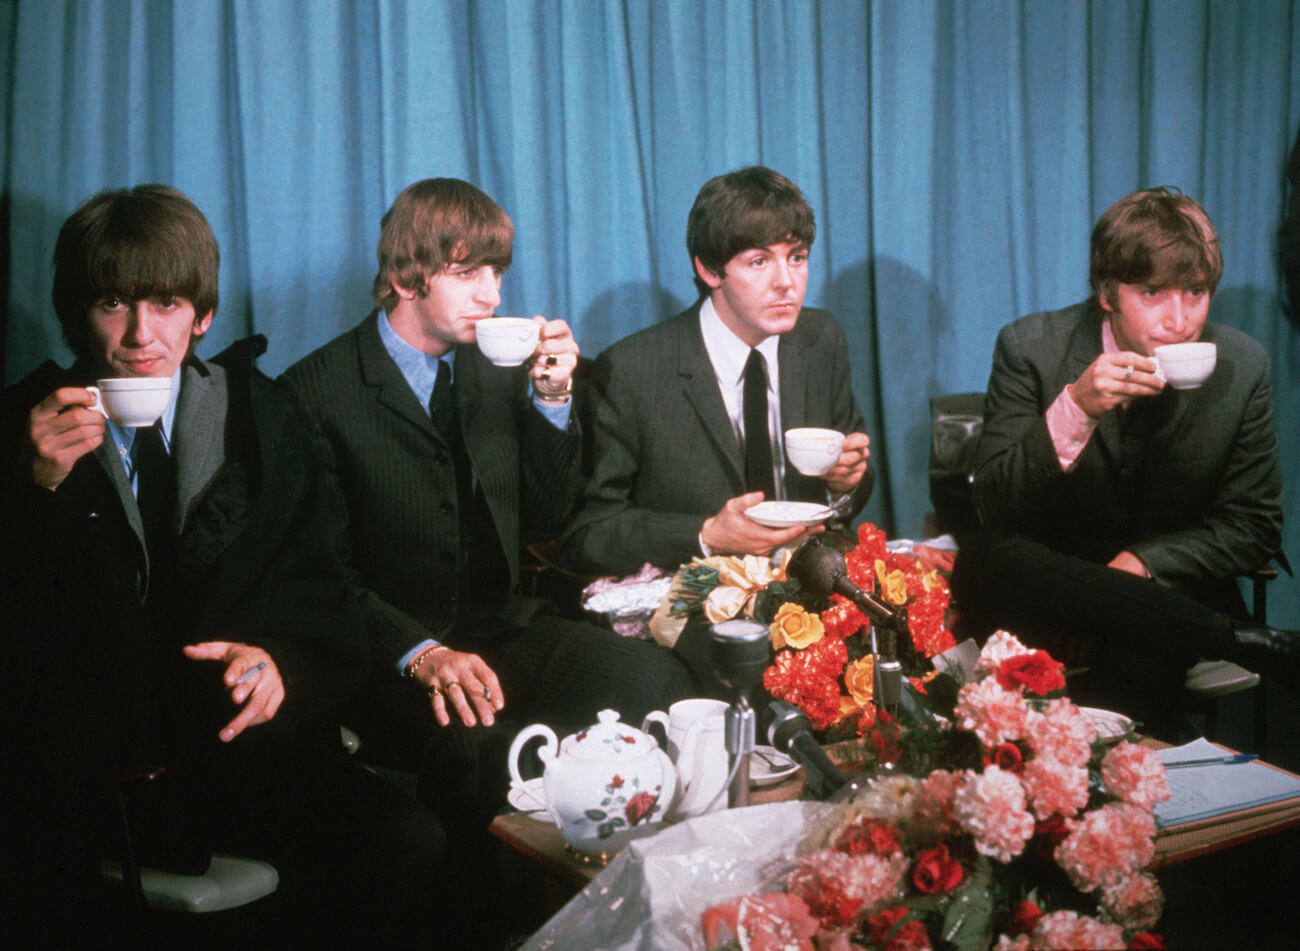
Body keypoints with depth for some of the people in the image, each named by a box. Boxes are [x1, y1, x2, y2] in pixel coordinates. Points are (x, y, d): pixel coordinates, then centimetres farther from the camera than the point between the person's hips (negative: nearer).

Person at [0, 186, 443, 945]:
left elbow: (316, 585, 9)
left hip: (229, 739, 2)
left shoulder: (260, 413, 10)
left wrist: (279, 661, -13)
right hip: (81, 765, -2)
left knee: (409, 844, -23)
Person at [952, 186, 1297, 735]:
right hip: (1047, 585, 2)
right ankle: (1237, 641, -25)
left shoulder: (1244, 368, -4)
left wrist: (1142, 563, -16)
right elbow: (993, 508, -14)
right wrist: (1074, 410, -30)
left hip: (1168, 588, -2)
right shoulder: (1030, 348, -9)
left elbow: (1254, 527, 1)